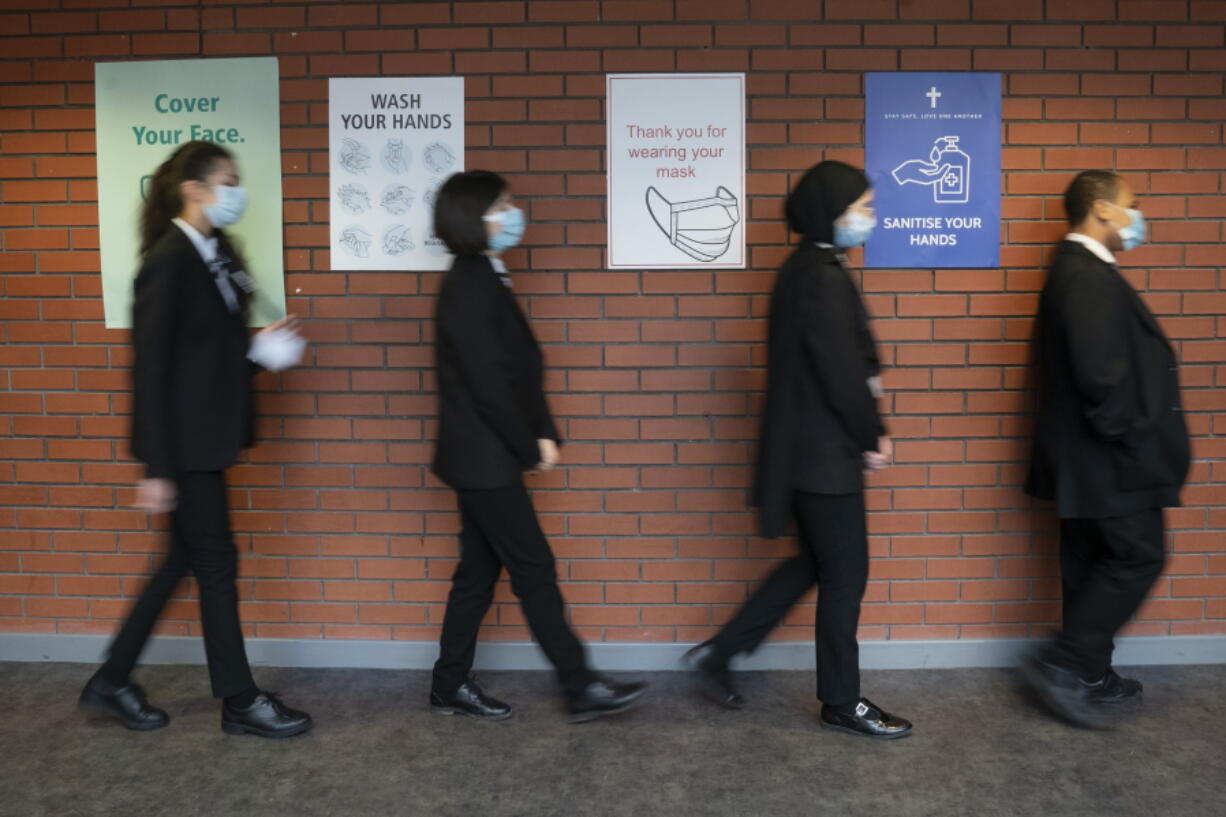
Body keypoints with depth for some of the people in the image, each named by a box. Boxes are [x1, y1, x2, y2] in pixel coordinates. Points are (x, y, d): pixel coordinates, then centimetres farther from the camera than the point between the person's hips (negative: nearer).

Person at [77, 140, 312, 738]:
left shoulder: (218, 253, 8)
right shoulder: (169, 259, -17)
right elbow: (151, 365, -18)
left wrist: (256, 344, -3)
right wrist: (156, 468, -19)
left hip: (206, 435, 9)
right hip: (183, 441, -9)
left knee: (184, 558, 16)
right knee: (217, 563, 2)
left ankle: (112, 683, 32)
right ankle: (240, 703, 18)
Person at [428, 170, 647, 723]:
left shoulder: (485, 281, 13)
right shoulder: (468, 289, -17)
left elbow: (521, 367, 12)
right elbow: (488, 384, -20)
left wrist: (542, 434, 3)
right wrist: (530, 451, -10)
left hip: (486, 457, 9)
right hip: (484, 459, -9)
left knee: (479, 570, 14)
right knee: (534, 568, -2)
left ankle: (451, 686, 26)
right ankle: (582, 690, 9)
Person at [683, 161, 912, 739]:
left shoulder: (811, 269, 13)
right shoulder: (822, 277, -19)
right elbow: (842, 371, -20)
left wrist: (867, 432, 8)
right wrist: (871, 437, -7)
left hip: (809, 450, 10)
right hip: (824, 455, -10)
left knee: (813, 562, 20)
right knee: (845, 573, 4)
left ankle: (717, 654, 25)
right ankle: (842, 703, 21)